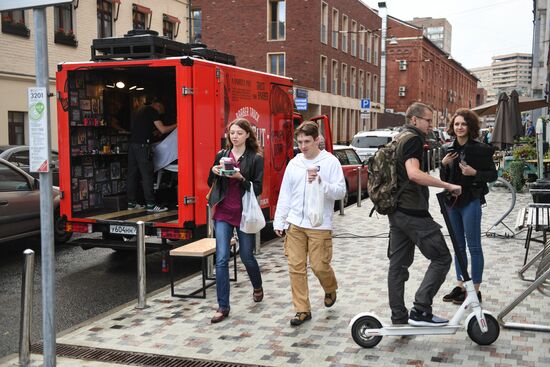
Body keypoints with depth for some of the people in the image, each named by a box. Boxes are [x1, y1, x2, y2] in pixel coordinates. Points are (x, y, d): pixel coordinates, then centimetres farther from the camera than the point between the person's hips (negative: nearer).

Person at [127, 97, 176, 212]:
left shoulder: (141, 110, 25)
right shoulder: (152, 111, -1)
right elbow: (163, 129, -4)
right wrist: (176, 125, 8)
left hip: (132, 144, 9)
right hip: (142, 145, -9)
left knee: (132, 174, 9)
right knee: (147, 175, -9)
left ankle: (132, 203, 13)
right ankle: (151, 204, -9)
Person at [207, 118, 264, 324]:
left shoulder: (255, 158, -3)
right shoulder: (221, 155, 7)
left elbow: (258, 188, -7)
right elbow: (211, 183, 14)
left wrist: (241, 178, -23)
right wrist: (214, 171, -7)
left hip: (244, 214, -2)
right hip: (223, 214, 2)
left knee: (246, 256, 12)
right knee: (221, 259, -4)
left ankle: (257, 287, 43)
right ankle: (223, 307, 3)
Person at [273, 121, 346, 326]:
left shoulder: (330, 162, -4)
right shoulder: (294, 164, 8)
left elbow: (340, 192, -8)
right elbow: (285, 194, 11)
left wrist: (321, 182, -23)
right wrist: (279, 221, 8)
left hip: (320, 225, -4)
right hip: (295, 224, 4)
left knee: (319, 266, -2)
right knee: (296, 267, 3)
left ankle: (330, 289, 32)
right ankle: (302, 310, 14)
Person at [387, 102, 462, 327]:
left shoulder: (398, 139, 19)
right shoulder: (413, 139, -12)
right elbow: (413, 174, -27)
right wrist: (448, 186, -25)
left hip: (396, 212, 10)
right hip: (413, 212, -10)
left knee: (398, 263, 10)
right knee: (441, 258, -3)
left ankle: (398, 317, 15)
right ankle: (420, 310, -7)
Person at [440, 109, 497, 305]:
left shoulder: (479, 148, -8)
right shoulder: (448, 149, 7)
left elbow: (493, 175, -6)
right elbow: (443, 179, 10)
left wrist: (474, 173, -21)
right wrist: (444, 164, -7)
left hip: (471, 200, -6)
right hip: (452, 200, 6)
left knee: (473, 246, -1)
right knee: (458, 245, 13)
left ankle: (475, 290, 6)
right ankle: (460, 285, 23)